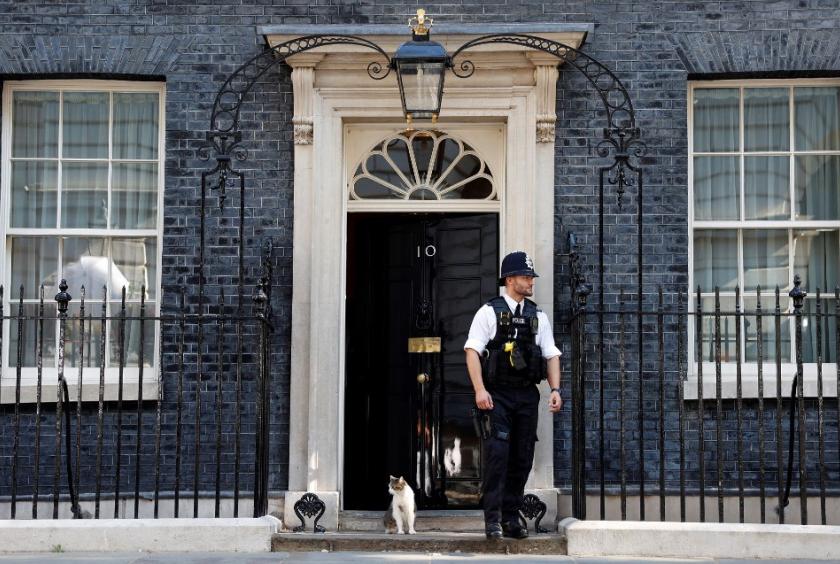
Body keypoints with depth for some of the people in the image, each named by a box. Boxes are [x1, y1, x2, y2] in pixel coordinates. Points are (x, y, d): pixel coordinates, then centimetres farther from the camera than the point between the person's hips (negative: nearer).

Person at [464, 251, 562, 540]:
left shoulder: (538, 316, 14)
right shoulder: (489, 311, 0)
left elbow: (552, 355, 14)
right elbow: (472, 350, -7)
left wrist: (555, 389, 0)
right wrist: (480, 390, -17)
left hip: (527, 395, 5)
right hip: (496, 394, -5)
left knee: (522, 458, 6)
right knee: (497, 453, -14)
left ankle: (511, 518, 16)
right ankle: (492, 519, -10)